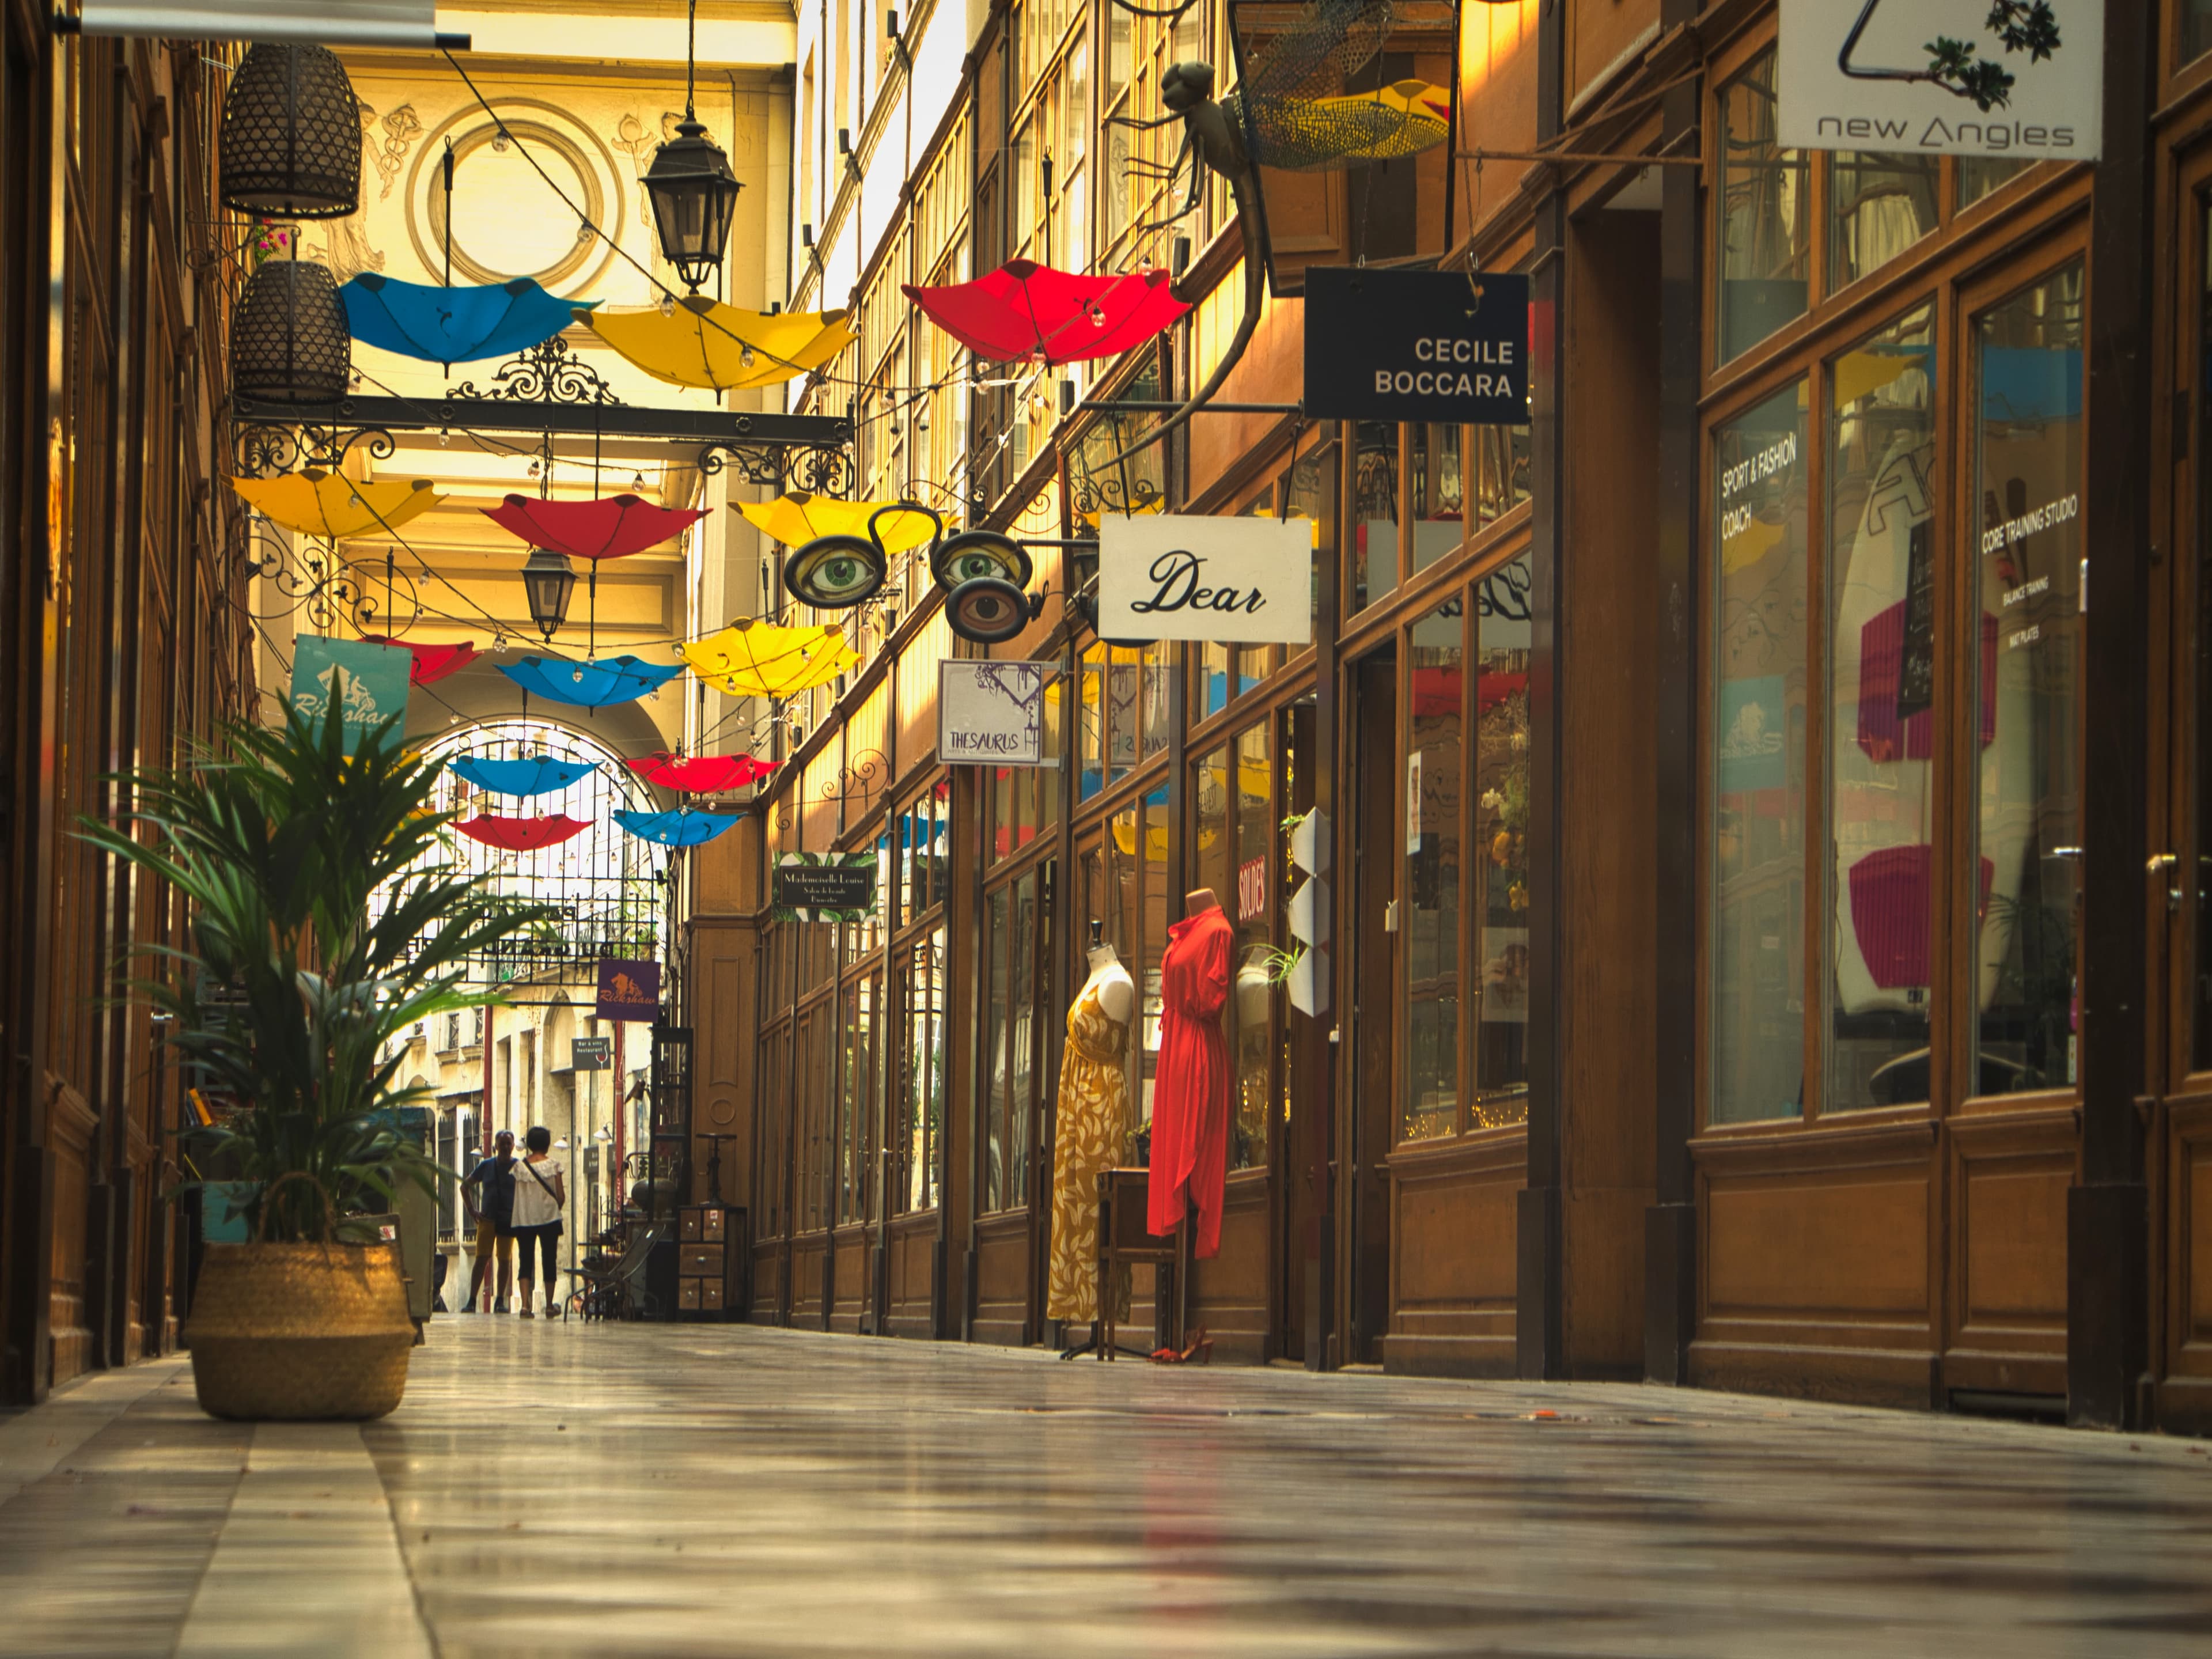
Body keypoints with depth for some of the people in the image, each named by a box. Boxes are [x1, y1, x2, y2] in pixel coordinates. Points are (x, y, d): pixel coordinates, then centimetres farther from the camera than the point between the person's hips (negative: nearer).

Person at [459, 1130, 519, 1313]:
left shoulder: (519, 1167, 1)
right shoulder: (486, 1166, 7)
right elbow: (466, 1186, 17)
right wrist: (472, 1210, 7)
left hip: (509, 1220, -1)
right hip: (488, 1219, 1)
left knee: (505, 1260, 3)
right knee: (482, 1259, -6)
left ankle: (501, 1301, 9)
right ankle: (472, 1301, -8)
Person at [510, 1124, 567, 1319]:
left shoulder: (520, 1166, 0)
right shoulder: (553, 1165, -5)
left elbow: (516, 1196, 1)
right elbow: (561, 1196, -5)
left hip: (524, 1220, 1)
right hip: (548, 1219, -1)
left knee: (526, 1261, 3)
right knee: (549, 1261, 8)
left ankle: (525, 1304, -14)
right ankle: (550, 1305, 13)